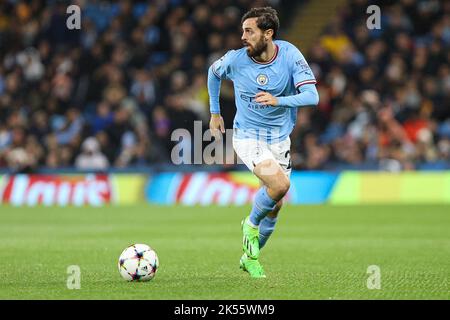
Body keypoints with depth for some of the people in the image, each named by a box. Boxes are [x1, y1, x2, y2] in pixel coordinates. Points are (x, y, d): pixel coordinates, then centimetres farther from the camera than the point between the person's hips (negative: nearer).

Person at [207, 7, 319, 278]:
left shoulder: (290, 55, -14)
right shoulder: (235, 59, -14)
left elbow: (312, 96, -21)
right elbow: (214, 72, 10)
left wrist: (278, 100, -37)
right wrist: (215, 113, 13)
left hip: (280, 139, 3)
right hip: (247, 136, -3)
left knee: (275, 205, 10)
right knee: (280, 184, -26)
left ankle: (250, 257, 31)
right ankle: (251, 224, 3)